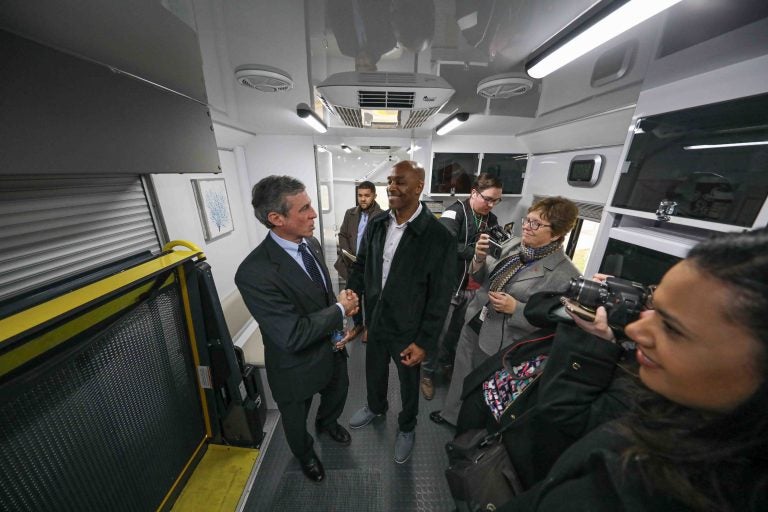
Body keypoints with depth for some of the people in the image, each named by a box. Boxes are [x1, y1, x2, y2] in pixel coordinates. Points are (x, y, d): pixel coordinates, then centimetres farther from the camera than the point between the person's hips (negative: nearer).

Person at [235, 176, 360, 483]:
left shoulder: (311, 243, -9)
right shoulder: (254, 273, -33)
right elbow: (293, 336, -33)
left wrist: (337, 328, -9)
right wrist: (341, 309, -22)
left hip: (332, 350, 6)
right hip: (298, 367, -5)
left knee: (337, 395, 32)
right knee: (296, 420, 27)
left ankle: (327, 423, 68)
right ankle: (305, 454, 62)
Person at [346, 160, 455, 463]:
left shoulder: (438, 237, -21)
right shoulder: (376, 225, -6)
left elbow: (440, 297, -16)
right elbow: (360, 270, 2)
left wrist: (424, 342, -13)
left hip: (408, 330, -4)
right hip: (375, 322, 4)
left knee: (409, 383, 23)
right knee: (374, 372, 29)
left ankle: (406, 427, 56)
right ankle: (376, 407, 63)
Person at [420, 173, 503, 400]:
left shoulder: (491, 219, 8)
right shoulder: (455, 211, -12)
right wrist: (476, 251, -24)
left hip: (473, 287, 6)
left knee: (457, 331, 21)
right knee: (438, 332, 8)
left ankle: (447, 364, 46)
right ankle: (427, 373, 31)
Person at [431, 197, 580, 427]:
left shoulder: (565, 274, -20)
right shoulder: (513, 246, -3)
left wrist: (515, 309, -27)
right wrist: (480, 258, -14)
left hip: (499, 344, -5)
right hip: (473, 325, 5)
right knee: (460, 376, 24)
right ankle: (451, 413, 54)